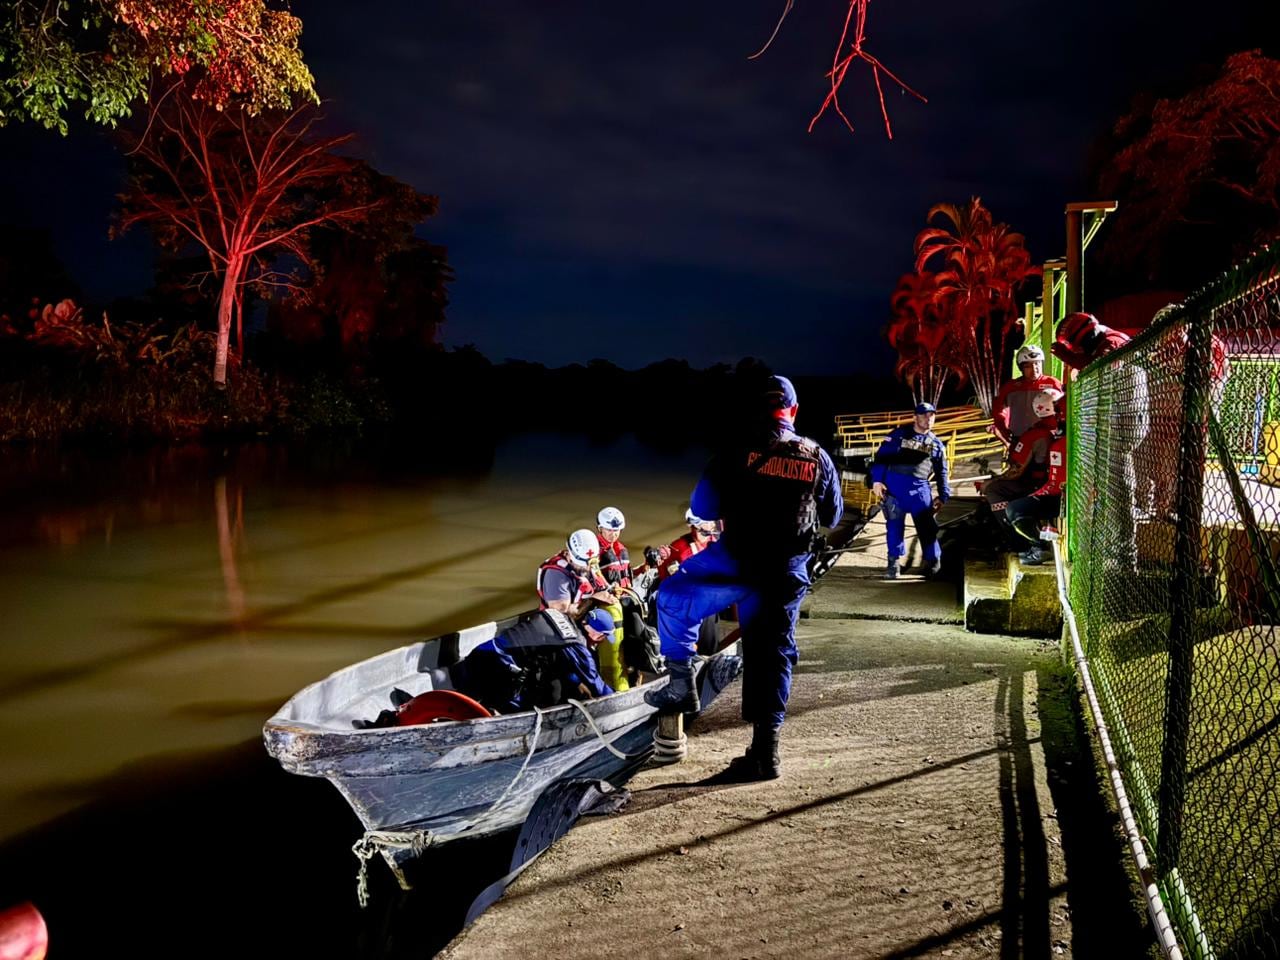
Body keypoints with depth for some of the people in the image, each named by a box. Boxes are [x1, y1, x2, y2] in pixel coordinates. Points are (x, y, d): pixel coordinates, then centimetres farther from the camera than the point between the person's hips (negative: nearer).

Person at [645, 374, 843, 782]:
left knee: (673, 597, 19)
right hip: (789, 572, 4)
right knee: (773, 653, 11)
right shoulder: (817, 457, 8)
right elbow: (832, 516, 19)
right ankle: (765, 753, 13)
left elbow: (700, 509, -2)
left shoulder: (737, 453, -4)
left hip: (736, 561, -4)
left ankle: (681, 684, 12)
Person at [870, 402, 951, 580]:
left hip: (919, 488, 2)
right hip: (893, 485, -2)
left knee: (927, 525, 0)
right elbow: (881, 456, -2)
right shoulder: (898, 434, 2)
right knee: (894, 525, 2)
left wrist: (943, 495, 11)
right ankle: (894, 562, 12)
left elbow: (941, 472, 17)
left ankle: (933, 561, 15)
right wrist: (877, 480, -10)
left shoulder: (936, 444, 12)